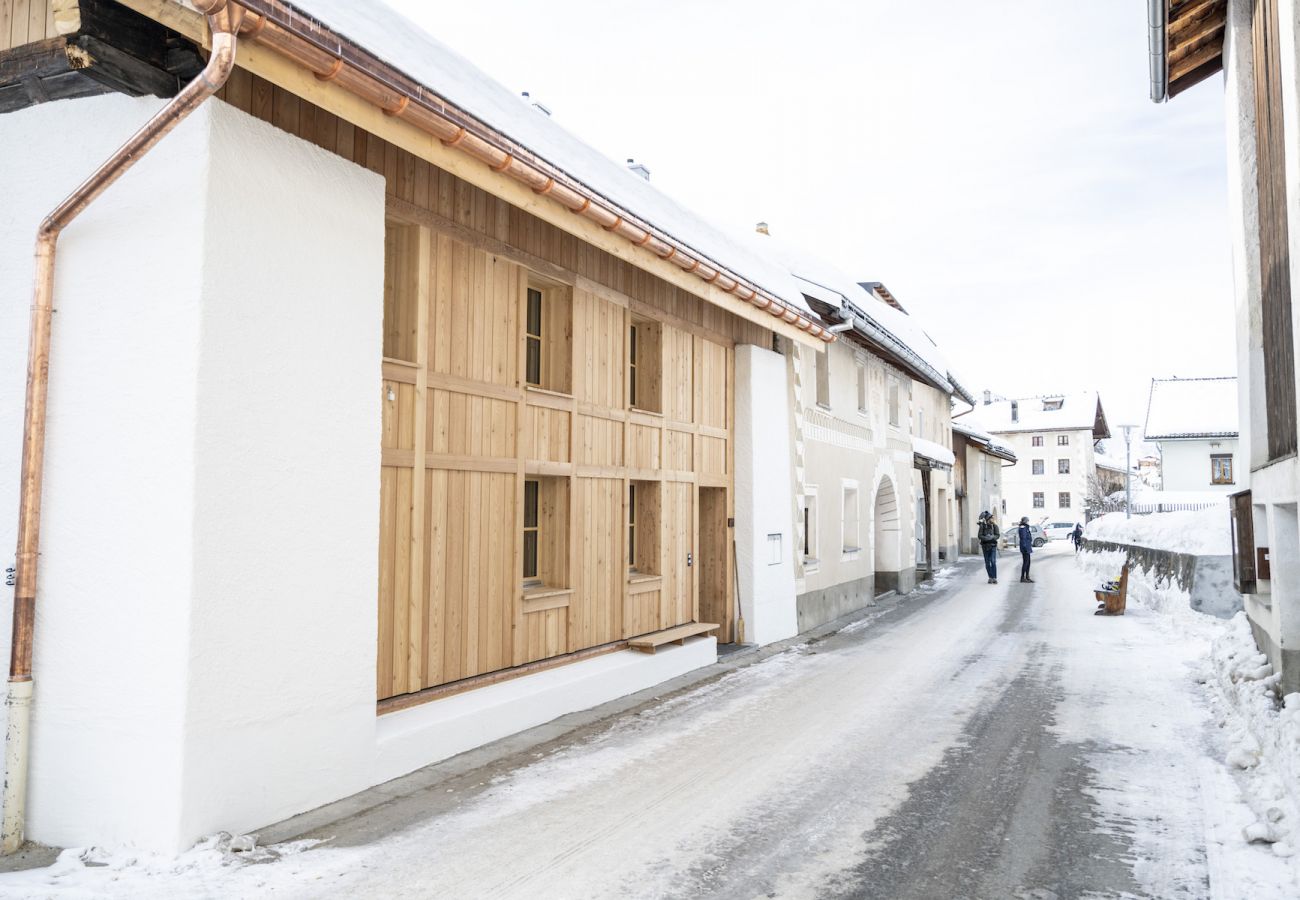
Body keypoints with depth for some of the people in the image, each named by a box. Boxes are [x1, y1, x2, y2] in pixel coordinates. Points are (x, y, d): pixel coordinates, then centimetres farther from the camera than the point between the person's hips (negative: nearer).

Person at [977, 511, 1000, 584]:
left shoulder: (994, 525, -2)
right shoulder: (982, 526, -5)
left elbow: (997, 535, -6)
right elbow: (980, 536, -10)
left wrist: (992, 537, -25)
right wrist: (986, 538, -26)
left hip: (993, 546, 0)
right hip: (985, 546, 1)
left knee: (993, 562, -12)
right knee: (987, 563, 6)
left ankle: (994, 578, -8)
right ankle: (990, 577, 19)